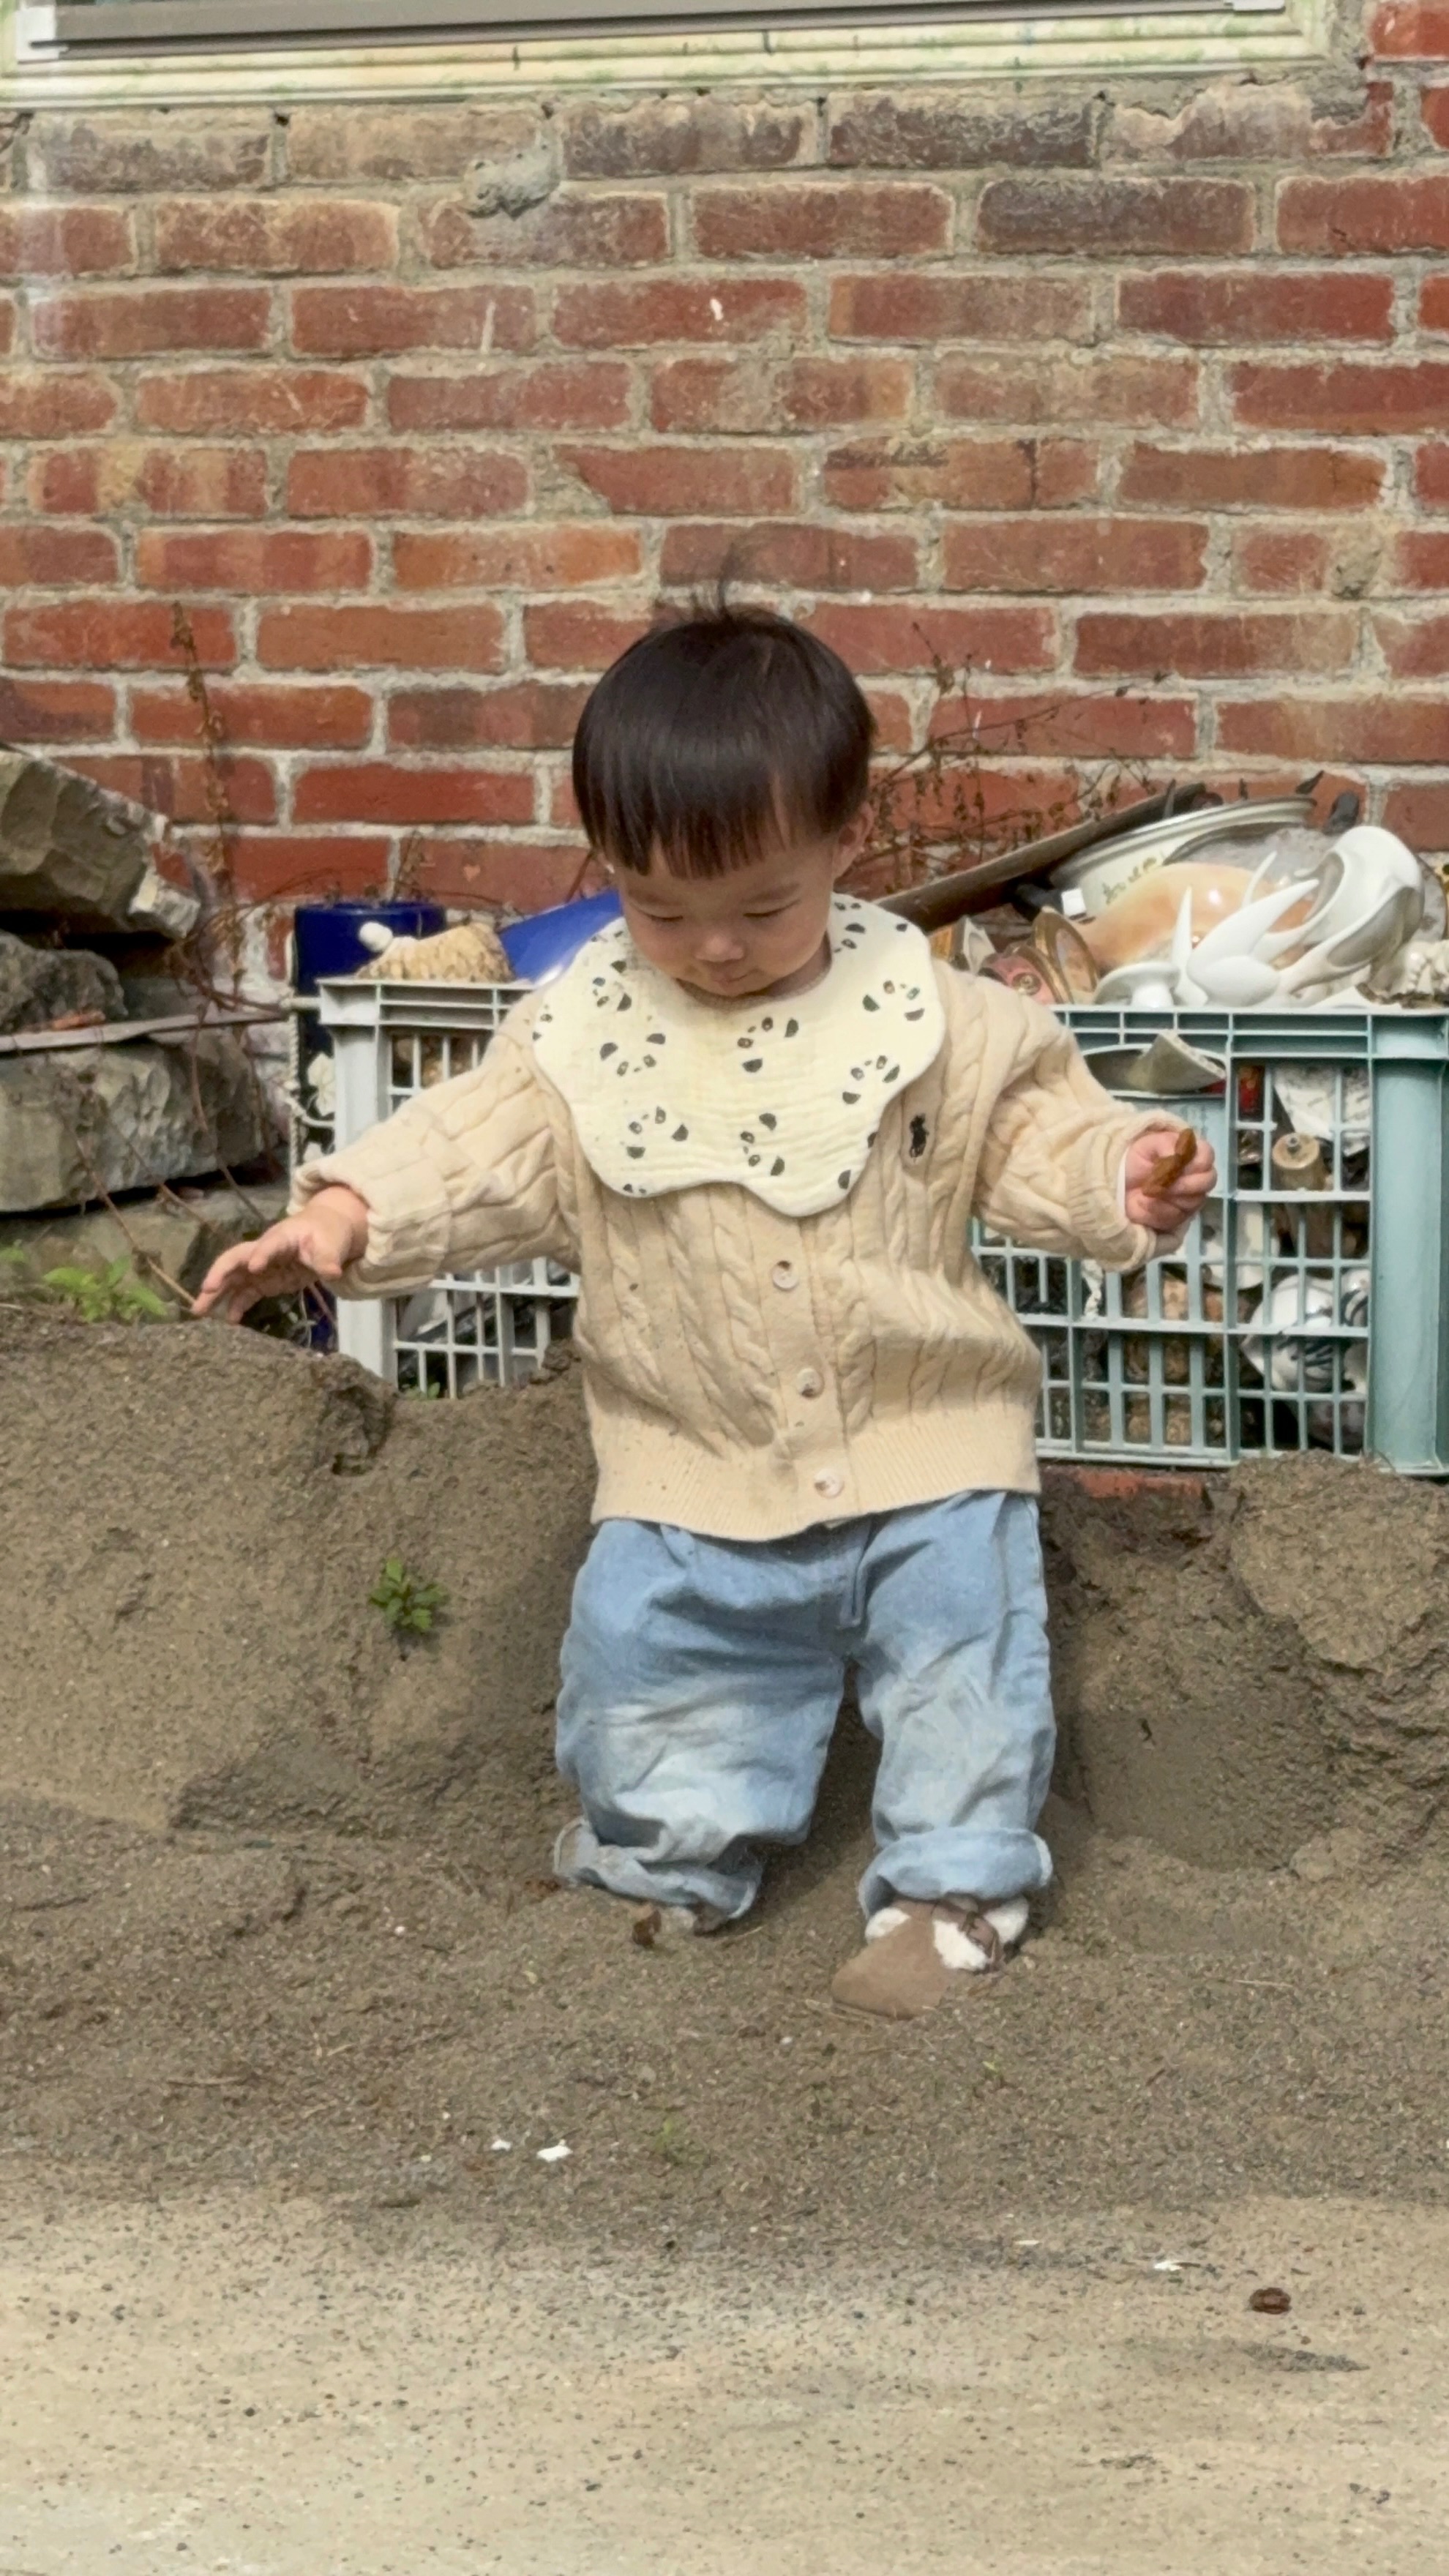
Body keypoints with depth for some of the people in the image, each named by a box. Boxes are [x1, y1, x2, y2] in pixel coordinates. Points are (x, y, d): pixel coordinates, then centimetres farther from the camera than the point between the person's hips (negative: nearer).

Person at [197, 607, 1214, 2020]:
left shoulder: (931, 1017, -8)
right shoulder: (581, 1034, -6)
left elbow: (1030, 1129, -1)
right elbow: (479, 1152, -7)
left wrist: (1124, 1177, -20)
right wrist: (344, 1215, -22)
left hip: (925, 1442, -1)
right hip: (696, 1473, 1)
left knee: (964, 1658, -3)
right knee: (650, 1644, 9)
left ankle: (949, 1889, 15)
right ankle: (670, 1852, 35)